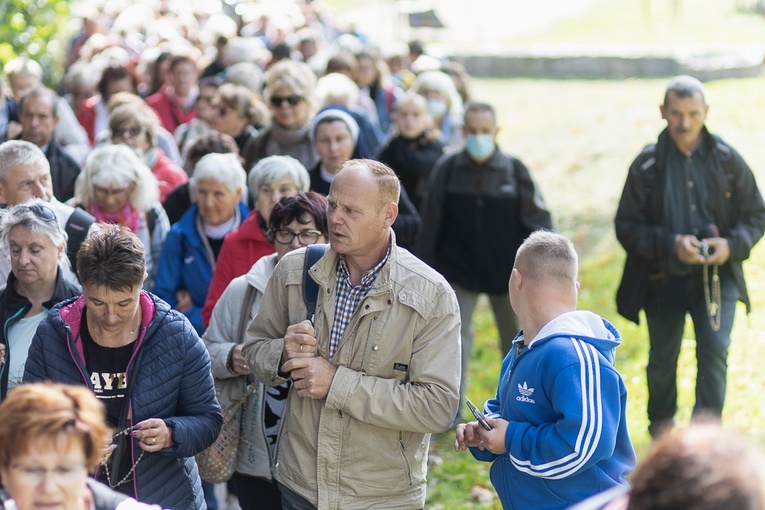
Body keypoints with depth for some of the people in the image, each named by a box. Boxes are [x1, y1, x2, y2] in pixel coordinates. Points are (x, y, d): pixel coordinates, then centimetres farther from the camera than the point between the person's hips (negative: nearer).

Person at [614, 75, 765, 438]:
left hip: (716, 274, -1)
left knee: (715, 350, -16)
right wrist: (671, 244, -21)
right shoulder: (647, 165, -6)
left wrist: (732, 244, -16)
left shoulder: (727, 160, -3)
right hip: (663, 276, 1)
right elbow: (626, 227, -5)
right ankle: (661, 429, 36)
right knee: (662, 359, 14)